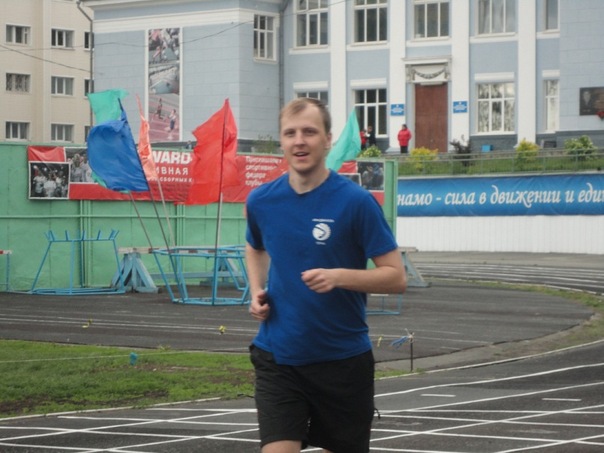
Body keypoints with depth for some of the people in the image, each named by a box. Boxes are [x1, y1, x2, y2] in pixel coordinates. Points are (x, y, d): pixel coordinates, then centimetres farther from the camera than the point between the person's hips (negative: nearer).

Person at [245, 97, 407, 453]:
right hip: (277, 357, 2)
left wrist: (339, 276, -26)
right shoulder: (262, 201, 1)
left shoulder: (355, 201, -11)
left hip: (343, 359, -2)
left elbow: (397, 277, -10)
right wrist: (257, 292, 5)